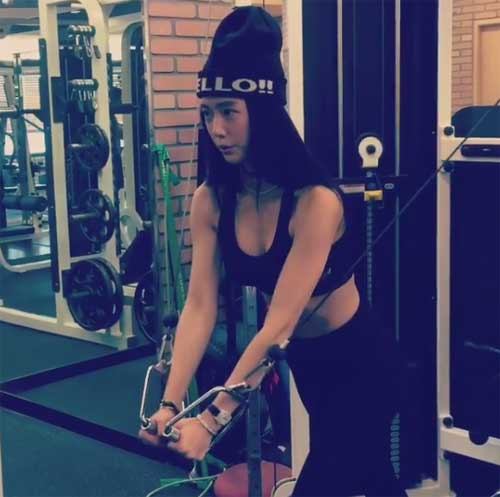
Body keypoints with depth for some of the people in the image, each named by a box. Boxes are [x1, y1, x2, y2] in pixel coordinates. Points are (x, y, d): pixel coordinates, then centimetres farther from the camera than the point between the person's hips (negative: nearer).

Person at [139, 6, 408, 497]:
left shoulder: (315, 201, -31)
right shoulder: (211, 200, -12)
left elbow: (279, 323, -34)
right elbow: (199, 307, -16)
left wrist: (212, 418, -38)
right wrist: (170, 404, -26)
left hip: (359, 360, -6)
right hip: (303, 360, 6)